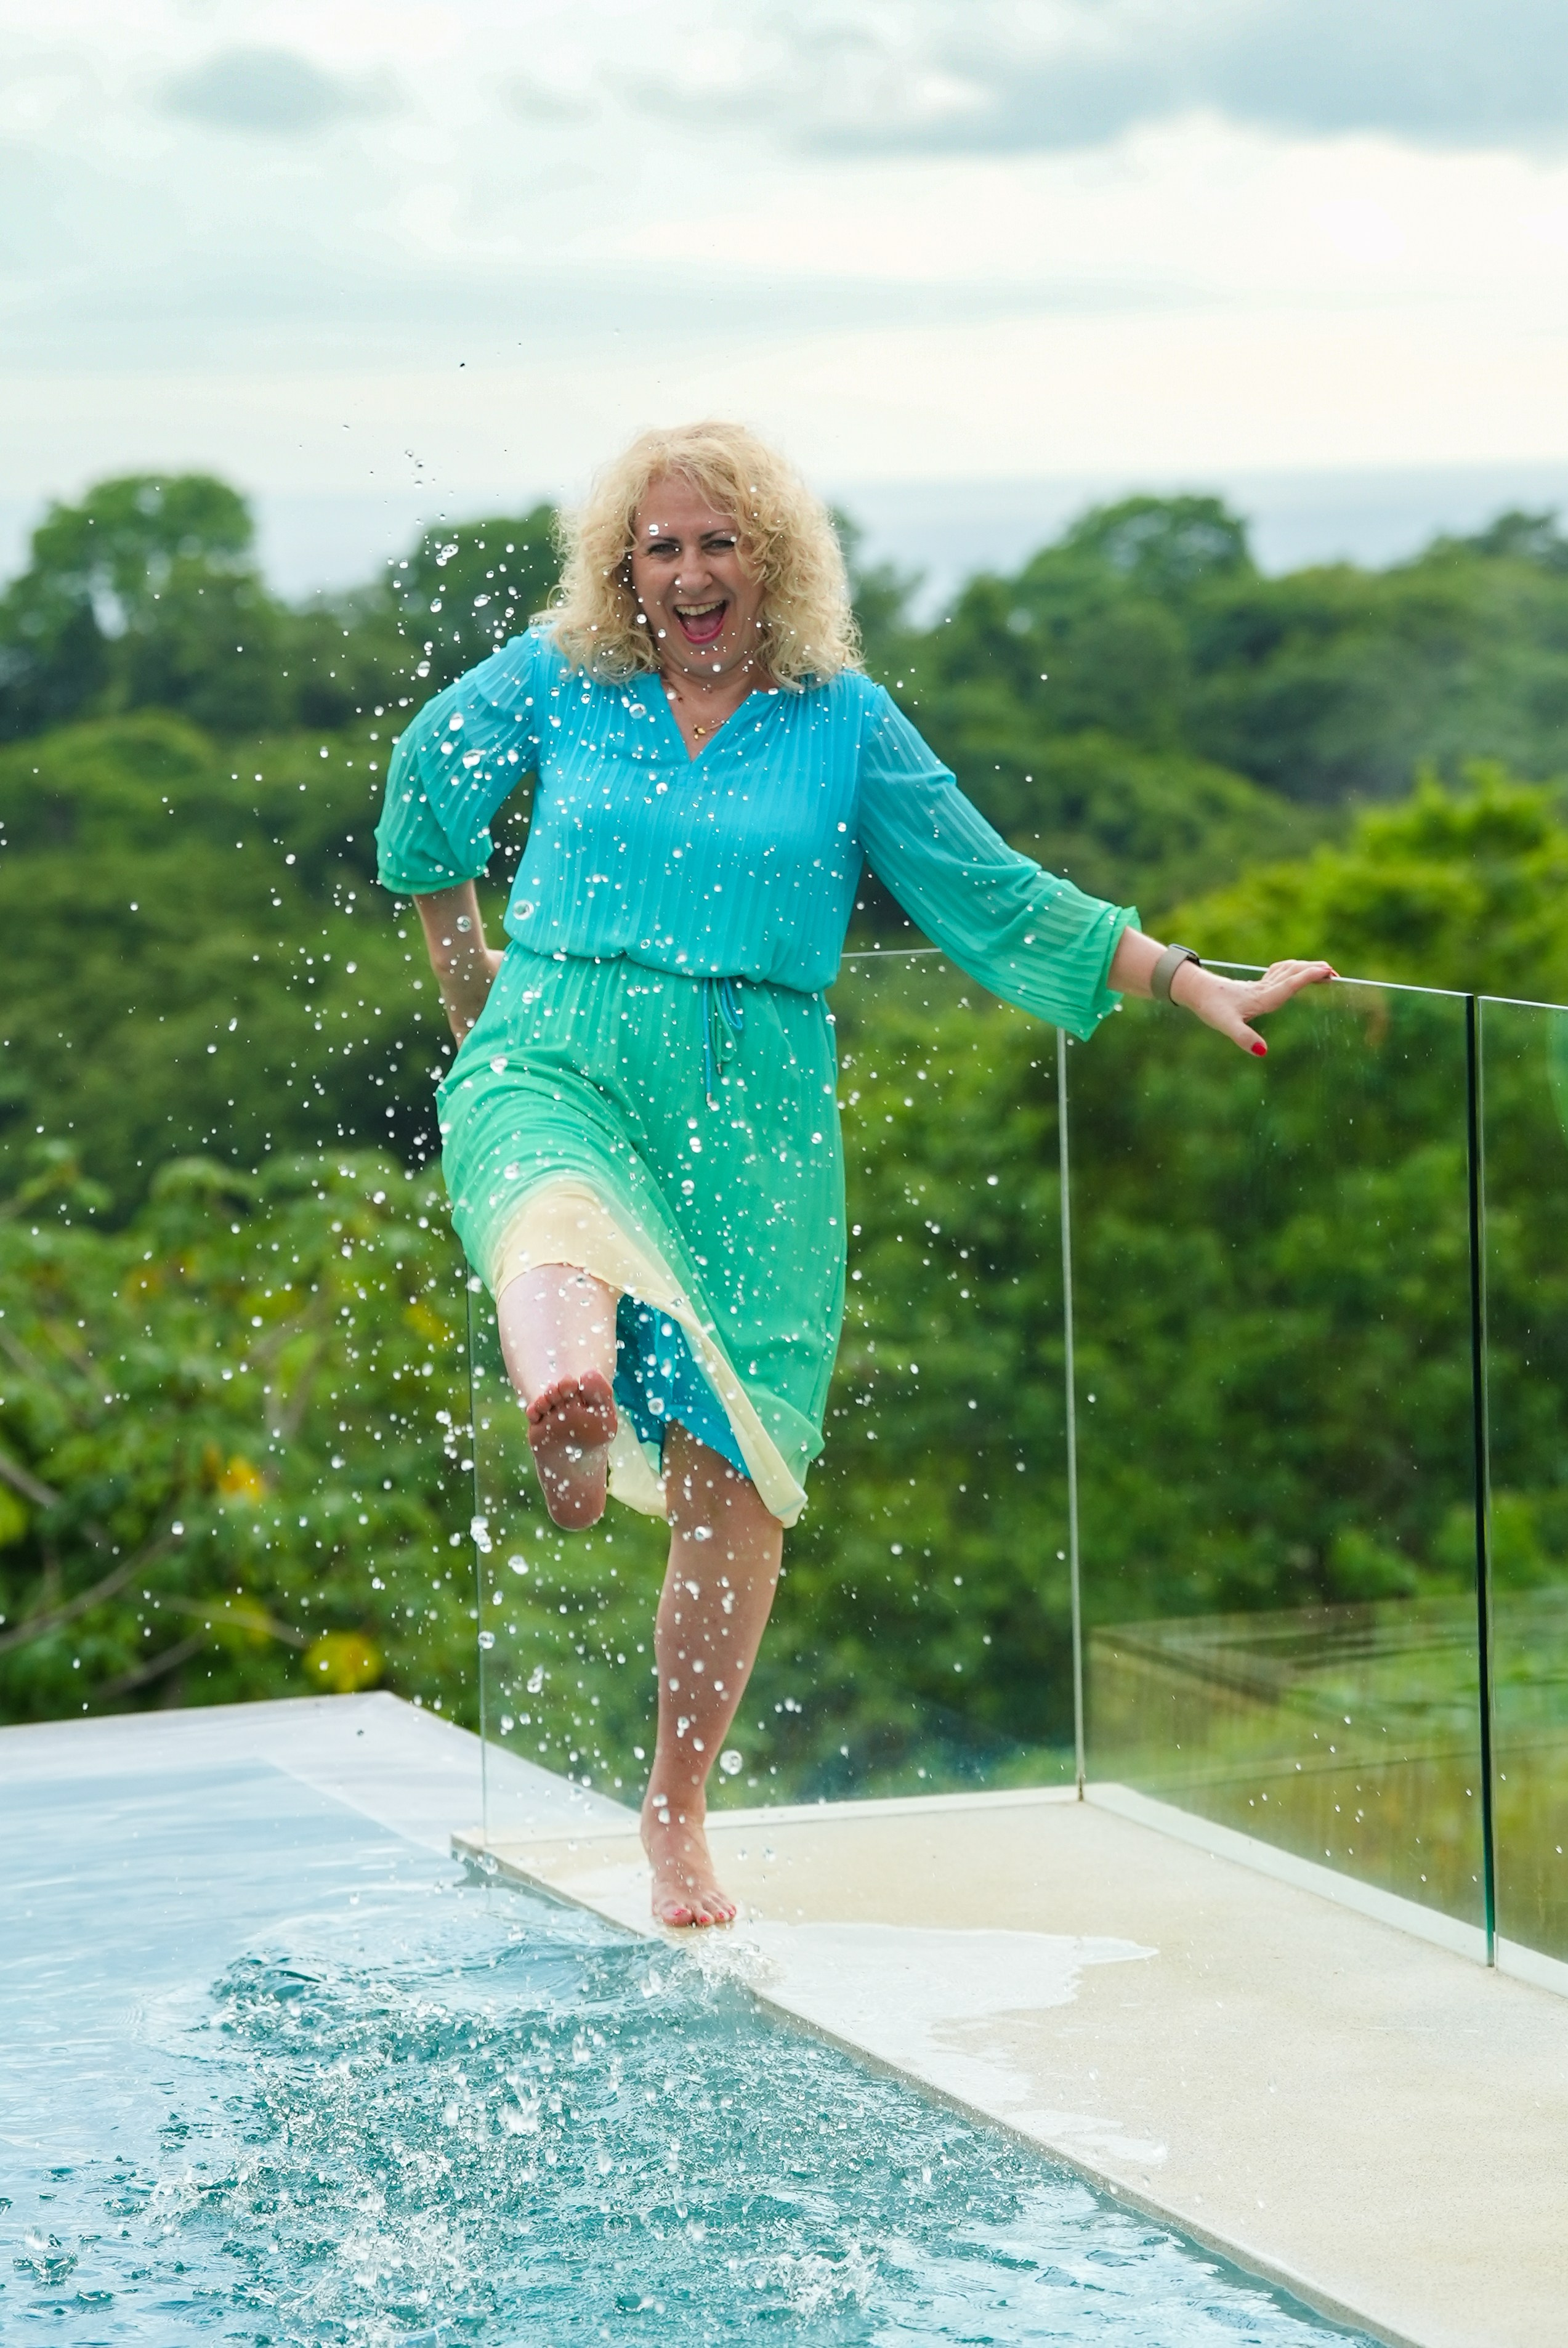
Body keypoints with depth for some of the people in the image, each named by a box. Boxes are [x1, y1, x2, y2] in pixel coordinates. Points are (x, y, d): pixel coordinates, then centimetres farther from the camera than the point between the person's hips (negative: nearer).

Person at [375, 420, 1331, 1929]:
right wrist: (463, 972, 29)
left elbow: (992, 894, 9)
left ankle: (676, 1813, 13)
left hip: (754, 1114, 0)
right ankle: (564, 1406, -72)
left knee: (737, 1478, -2)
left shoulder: (844, 719, 8)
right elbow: (425, 789, 26)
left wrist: (1191, 982, 3)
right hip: (557, 1064, 0)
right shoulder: (554, 681, 8)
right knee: (559, 1222, -38)